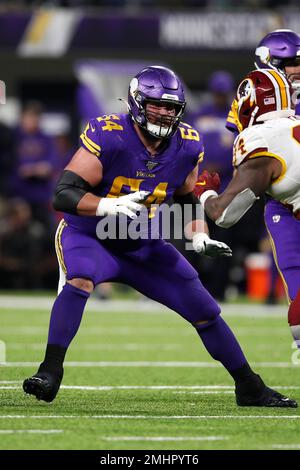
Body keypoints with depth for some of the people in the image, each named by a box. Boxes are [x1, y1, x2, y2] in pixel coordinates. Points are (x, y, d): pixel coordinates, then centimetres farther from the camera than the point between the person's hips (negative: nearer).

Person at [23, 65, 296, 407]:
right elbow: (63, 195, -28)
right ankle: (49, 373, -31)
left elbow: (187, 200, 10)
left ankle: (250, 388, 19)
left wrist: (200, 237, -9)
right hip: (88, 236, -5)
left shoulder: (186, 146, -9)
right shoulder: (108, 136, -25)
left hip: (143, 247, 5)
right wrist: (110, 206, -45)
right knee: (79, 282, -37)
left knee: (205, 310, 3)